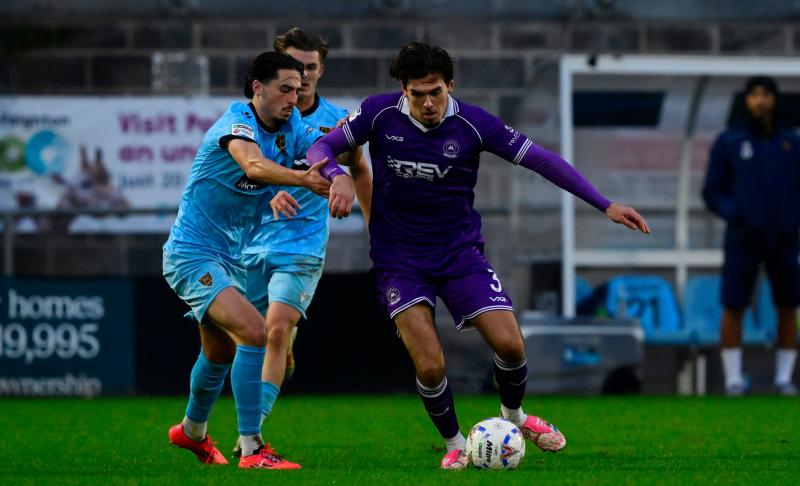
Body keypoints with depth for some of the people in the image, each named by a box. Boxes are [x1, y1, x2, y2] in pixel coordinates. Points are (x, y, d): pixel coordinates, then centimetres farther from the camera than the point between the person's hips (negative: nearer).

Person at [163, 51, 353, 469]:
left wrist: (341, 179, -39)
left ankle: (192, 431, 52)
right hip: (192, 256, -9)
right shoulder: (237, 123, -22)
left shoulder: (291, 127, 0)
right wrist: (303, 178, -62)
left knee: (221, 352, 26)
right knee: (254, 333, -25)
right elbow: (253, 165, -44)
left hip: (229, 259, 9)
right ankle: (251, 450, -24)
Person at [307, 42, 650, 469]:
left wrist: (605, 205, -12)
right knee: (430, 367, -14)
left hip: (460, 252, 1)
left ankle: (514, 415, 24)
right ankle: (454, 445, 15)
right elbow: (321, 148, -4)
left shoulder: (473, 123, -13)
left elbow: (540, 159, -9)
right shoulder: (380, 114, -11)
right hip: (399, 260, -1)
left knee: (510, 345, -10)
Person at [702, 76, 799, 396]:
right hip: (742, 240, -2)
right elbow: (713, 193, 1)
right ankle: (734, 379, 6)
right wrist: (734, 215, -18)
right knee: (734, 308, -5)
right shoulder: (728, 142, 0)